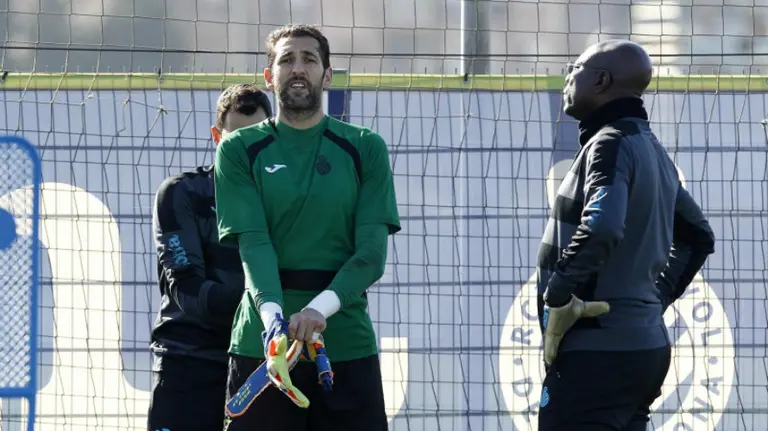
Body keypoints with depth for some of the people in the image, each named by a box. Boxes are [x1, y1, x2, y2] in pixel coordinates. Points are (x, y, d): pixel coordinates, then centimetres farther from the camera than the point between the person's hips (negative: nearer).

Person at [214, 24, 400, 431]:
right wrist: (272, 313, -25)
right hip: (262, 346, -1)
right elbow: (253, 242, -7)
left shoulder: (365, 149, 7)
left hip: (347, 346, 1)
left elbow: (371, 252, -3)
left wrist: (320, 308, -20)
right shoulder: (240, 150, 6)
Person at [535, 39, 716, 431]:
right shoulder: (652, 151, 17)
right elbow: (697, 237, 29)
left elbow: (601, 229, -31)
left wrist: (558, 295, -20)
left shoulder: (611, 144, -12)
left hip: (597, 351, -9)